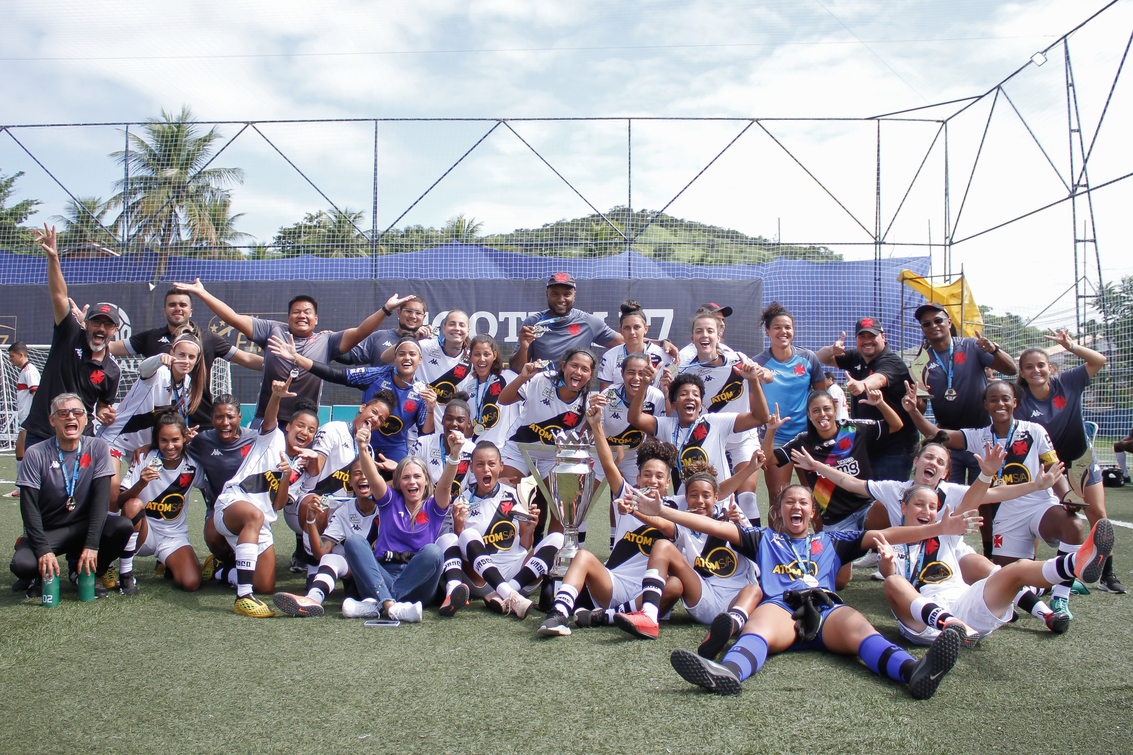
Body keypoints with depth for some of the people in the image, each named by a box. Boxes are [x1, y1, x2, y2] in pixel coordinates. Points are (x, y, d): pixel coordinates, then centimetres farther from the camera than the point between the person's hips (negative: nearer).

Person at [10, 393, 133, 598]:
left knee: (123, 526, -27)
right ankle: (43, 576, 9)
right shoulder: (36, 454, -8)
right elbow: (29, 507, -11)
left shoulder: (97, 448, -4)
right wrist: (43, 550, -23)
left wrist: (91, 545, -22)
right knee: (21, 564, -30)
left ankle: (85, 572, 0)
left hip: (84, 526, 2)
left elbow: (101, 498, -11)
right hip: (47, 530, -1)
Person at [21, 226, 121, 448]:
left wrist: (106, 415, -11)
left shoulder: (112, 371, 2)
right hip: (39, 435, -1)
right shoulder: (70, 336, -1)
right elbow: (58, 295, -11)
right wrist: (53, 257, -22)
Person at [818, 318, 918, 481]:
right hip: (863, 446, 7)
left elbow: (879, 379, -36)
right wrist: (832, 350, -14)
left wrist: (862, 385, -59)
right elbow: (821, 358, 10)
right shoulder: (855, 358, 9)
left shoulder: (892, 363, -14)